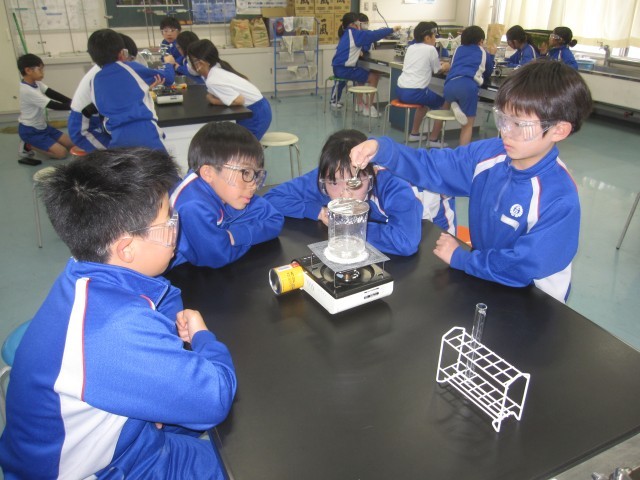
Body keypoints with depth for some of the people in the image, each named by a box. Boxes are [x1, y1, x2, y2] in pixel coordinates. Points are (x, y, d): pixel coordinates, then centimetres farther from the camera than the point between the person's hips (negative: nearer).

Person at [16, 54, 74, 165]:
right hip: (30, 131, -9)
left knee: (71, 144, 10)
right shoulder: (28, 91, -28)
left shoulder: (35, 83, -1)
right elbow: (53, 105, -30)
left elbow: (53, 94, -7)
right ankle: (28, 146, 0)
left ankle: (32, 143, 15)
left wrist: (72, 102, -21)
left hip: (41, 126, 9)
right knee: (62, 152, -16)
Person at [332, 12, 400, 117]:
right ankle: (369, 108, 0)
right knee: (374, 77, -4)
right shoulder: (354, 33, -11)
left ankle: (360, 103, 31)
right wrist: (392, 30, -3)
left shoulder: (346, 34, 17)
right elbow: (373, 35, -11)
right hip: (345, 69, -10)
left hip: (338, 68, 10)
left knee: (364, 73, 31)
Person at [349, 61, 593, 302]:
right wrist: (381, 149, -19)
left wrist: (458, 257, -13)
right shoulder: (488, 153, -6)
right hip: (483, 280, 6)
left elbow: (523, 268, -23)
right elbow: (430, 166, -3)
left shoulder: (560, 200, -23)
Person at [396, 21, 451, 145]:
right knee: (443, 103, 14)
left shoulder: (411, 47, 17)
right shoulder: (430, 49, -2)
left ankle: (414, 133, 39)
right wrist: (445, 67, 32)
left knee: (425, 101, 35)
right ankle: (433, 139, 13)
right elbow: (438, 70, 11)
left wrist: (440, 66, 37)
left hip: (400, 90, 7)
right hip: (414, 92, -7)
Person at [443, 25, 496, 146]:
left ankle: (454, 106, 5)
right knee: (468, 124, 6)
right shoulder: (483, 52, 24)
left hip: (450, 84, 3)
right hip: (468, 85, -3)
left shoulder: (459, 49, 30)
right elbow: (488, 73, 37)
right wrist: (491, 55, 50)